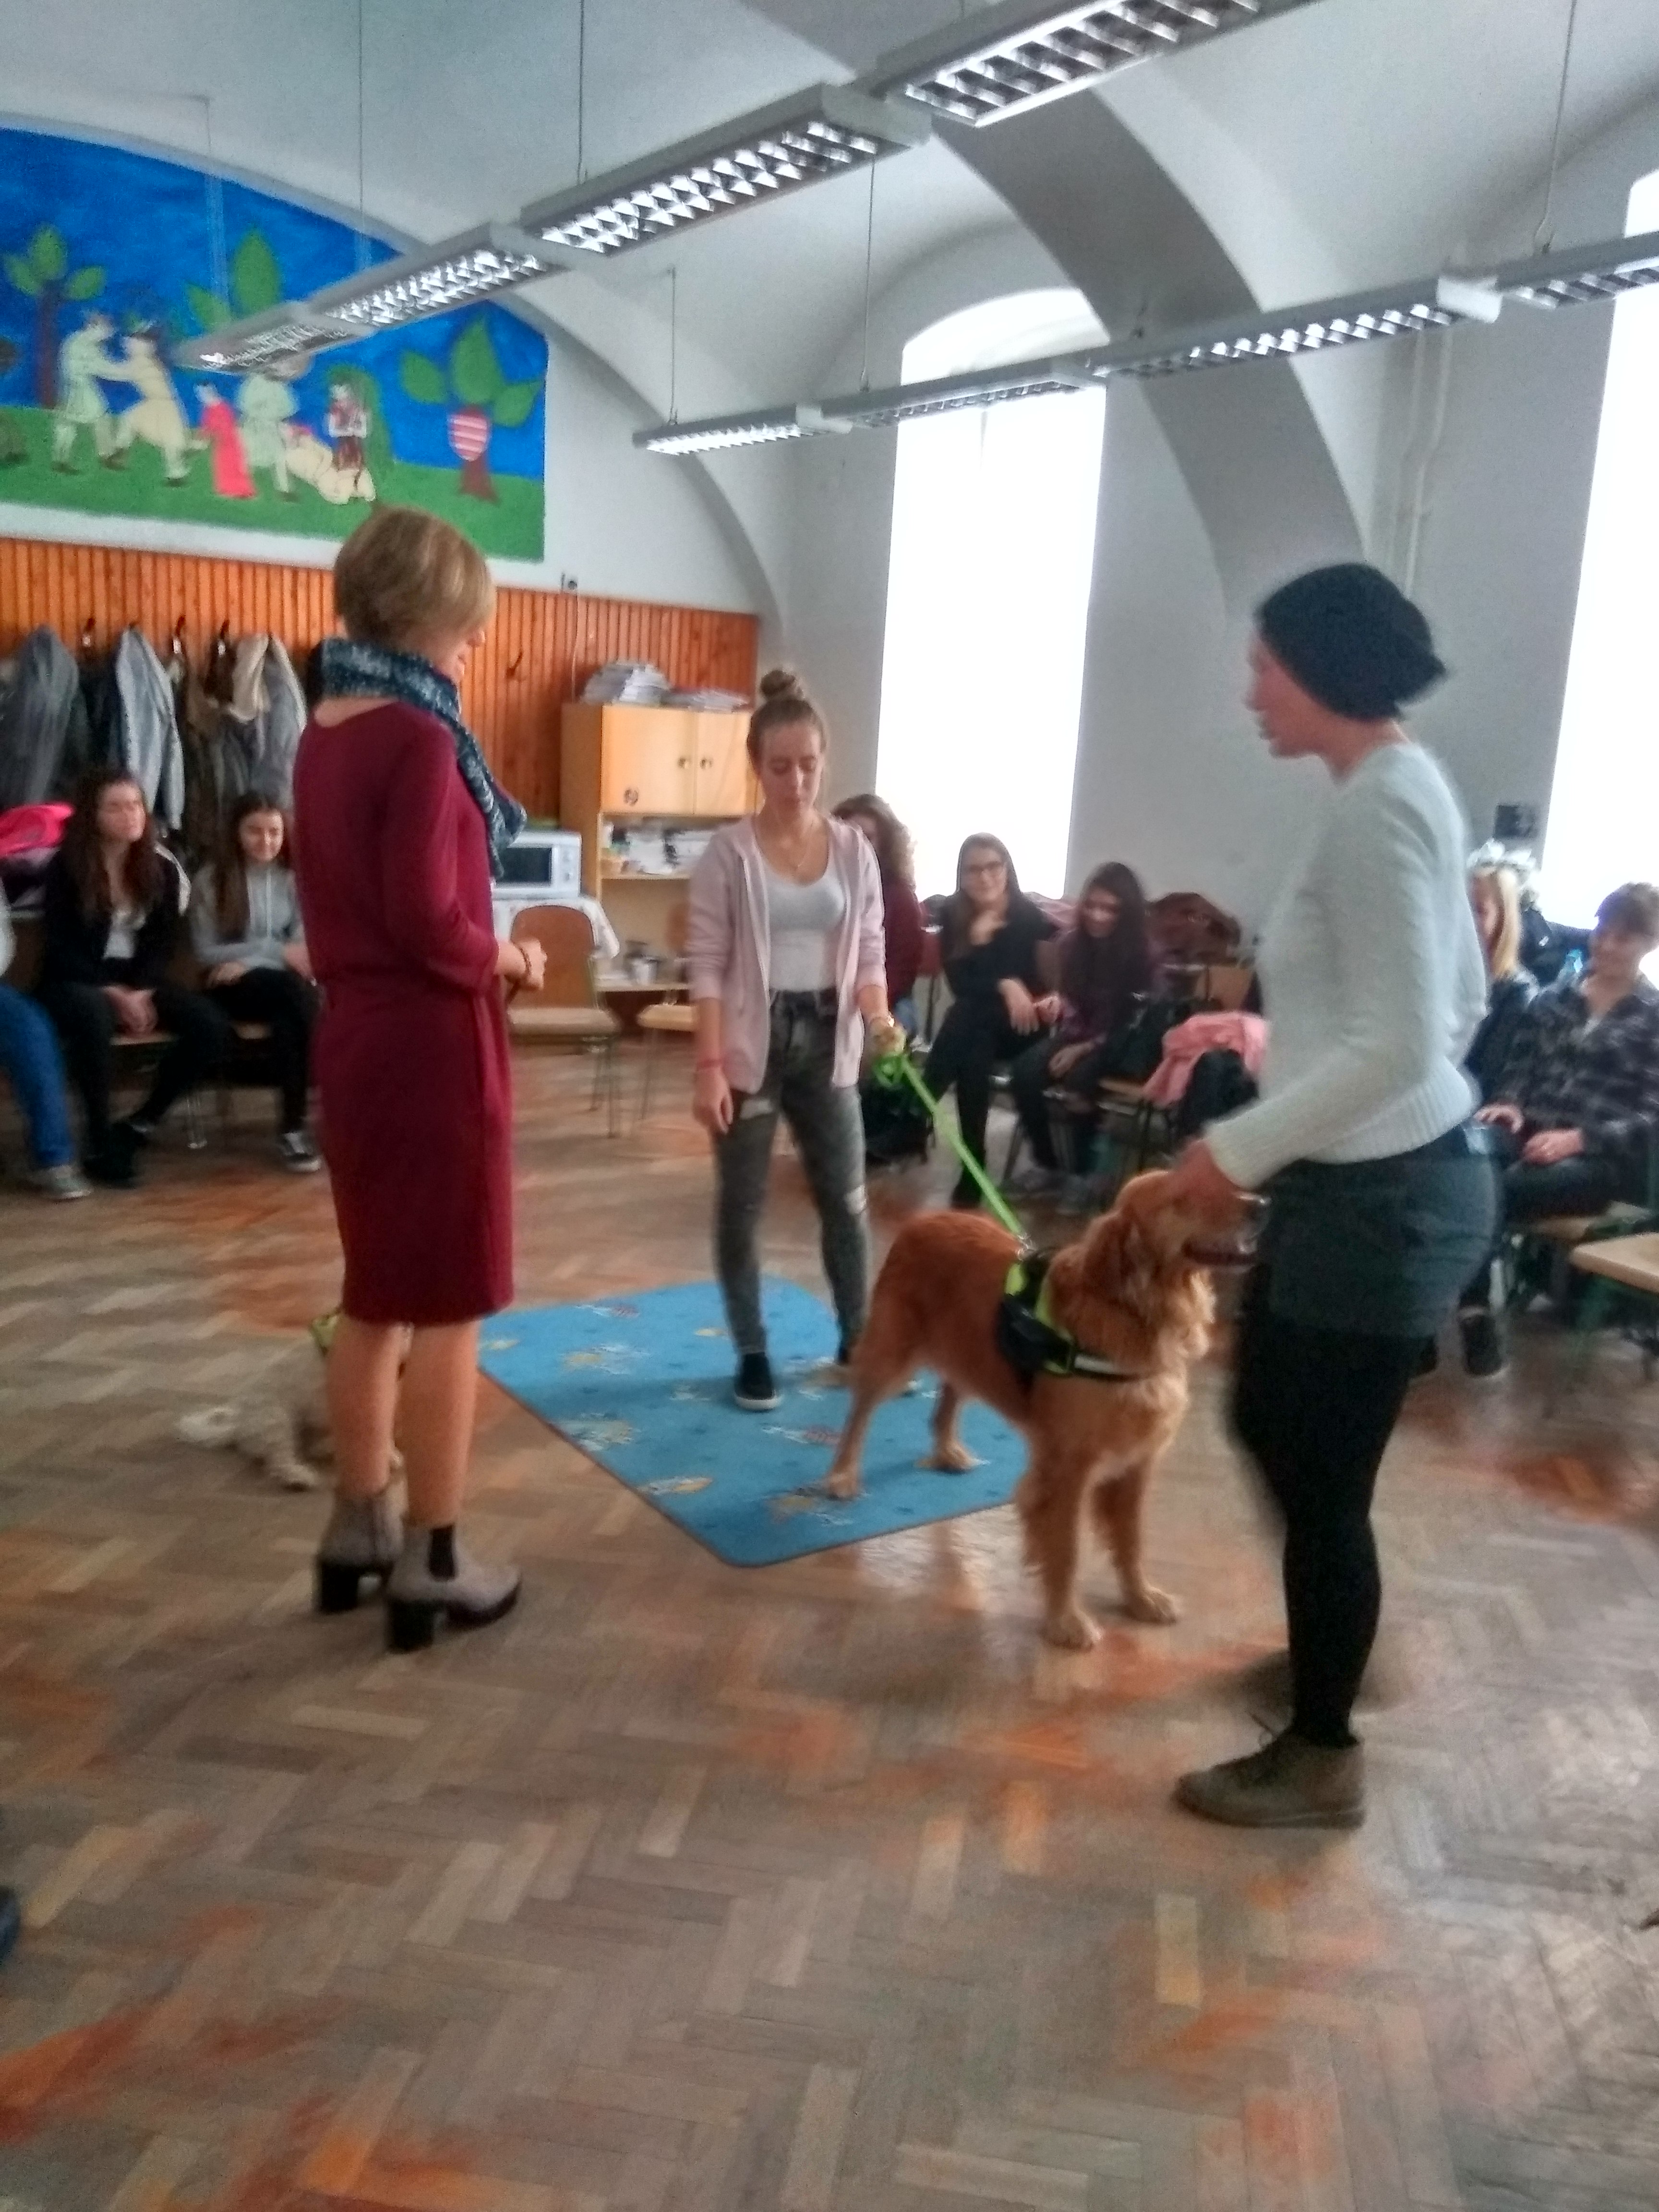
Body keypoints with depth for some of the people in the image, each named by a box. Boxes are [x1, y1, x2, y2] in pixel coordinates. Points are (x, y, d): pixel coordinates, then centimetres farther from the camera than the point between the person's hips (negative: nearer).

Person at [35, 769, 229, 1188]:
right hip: (77, 980, -4)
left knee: (213, 1029, -20)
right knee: (95, 1015, -40)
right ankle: (100, 1139, -24)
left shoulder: (162, 867, 3)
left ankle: (141, 1124, -4)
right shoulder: (66, 867, -8)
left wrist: (141, 992, -15)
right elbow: (60, 948, -10)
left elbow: (164, 940, 3)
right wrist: (113, 993, -21)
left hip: (139, 979, 4)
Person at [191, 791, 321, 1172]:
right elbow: (206, 952, -2)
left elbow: (302, 947, 1)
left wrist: (247, 961, -13)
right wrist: (275, 951, -10)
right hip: (233, 988, -2)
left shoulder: (295, 879, 10)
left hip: (286, 986, 2)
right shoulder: (210, 880, 2)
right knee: (293, 989, -33)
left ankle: (293, 1127, -29)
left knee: (288, 1014, -35)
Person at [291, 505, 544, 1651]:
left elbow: (356, 900, 13)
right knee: (448, 1306, 2)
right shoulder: (417, 734, -16)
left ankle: (359, 1526, 30)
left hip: (355, 1035, 9)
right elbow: (426, 919, -22)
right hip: (432, 1043, -9)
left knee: (375, 1296, 18)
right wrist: (509, 961, -5)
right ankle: (432, 1563, 12)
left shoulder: (326, 733, 11)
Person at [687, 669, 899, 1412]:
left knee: (846, 1198, 9)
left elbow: (869, 951, 5)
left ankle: (858, 1340, 26)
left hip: (826, 1042, 3)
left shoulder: (855, 850, 3)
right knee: (741, 1204, 6)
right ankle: (751, 1353, 21)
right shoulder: (729, 854, -7)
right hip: (752, 1044, -3)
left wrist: (879, 1017, -15)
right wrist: (710, 1065, -14)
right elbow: (707, 967, -8)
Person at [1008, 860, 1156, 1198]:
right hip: (1075, 1033, 4)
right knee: (1024, 1072, -24)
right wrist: (1056, 1005, -12)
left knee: (1078, 1080, -35)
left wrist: (1084, 1049, -20)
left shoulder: (1141, 954, -11)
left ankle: (1086, 1171, -13)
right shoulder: (1073, 943, 1)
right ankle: (1046, 1164, -10)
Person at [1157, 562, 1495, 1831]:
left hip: (1381, 1194, -10)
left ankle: (1322, 1762, 25)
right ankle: (1333, 1644, 46)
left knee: (1321, 1480, 5)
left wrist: (1239, 1151, -18)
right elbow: (1460, 1003, 17)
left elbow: (1397, 1046, -26)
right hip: (1379, 1176, 10)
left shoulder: (1375, 805, -20)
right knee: (1270, 1422, 23)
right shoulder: (1405, 788, 11)